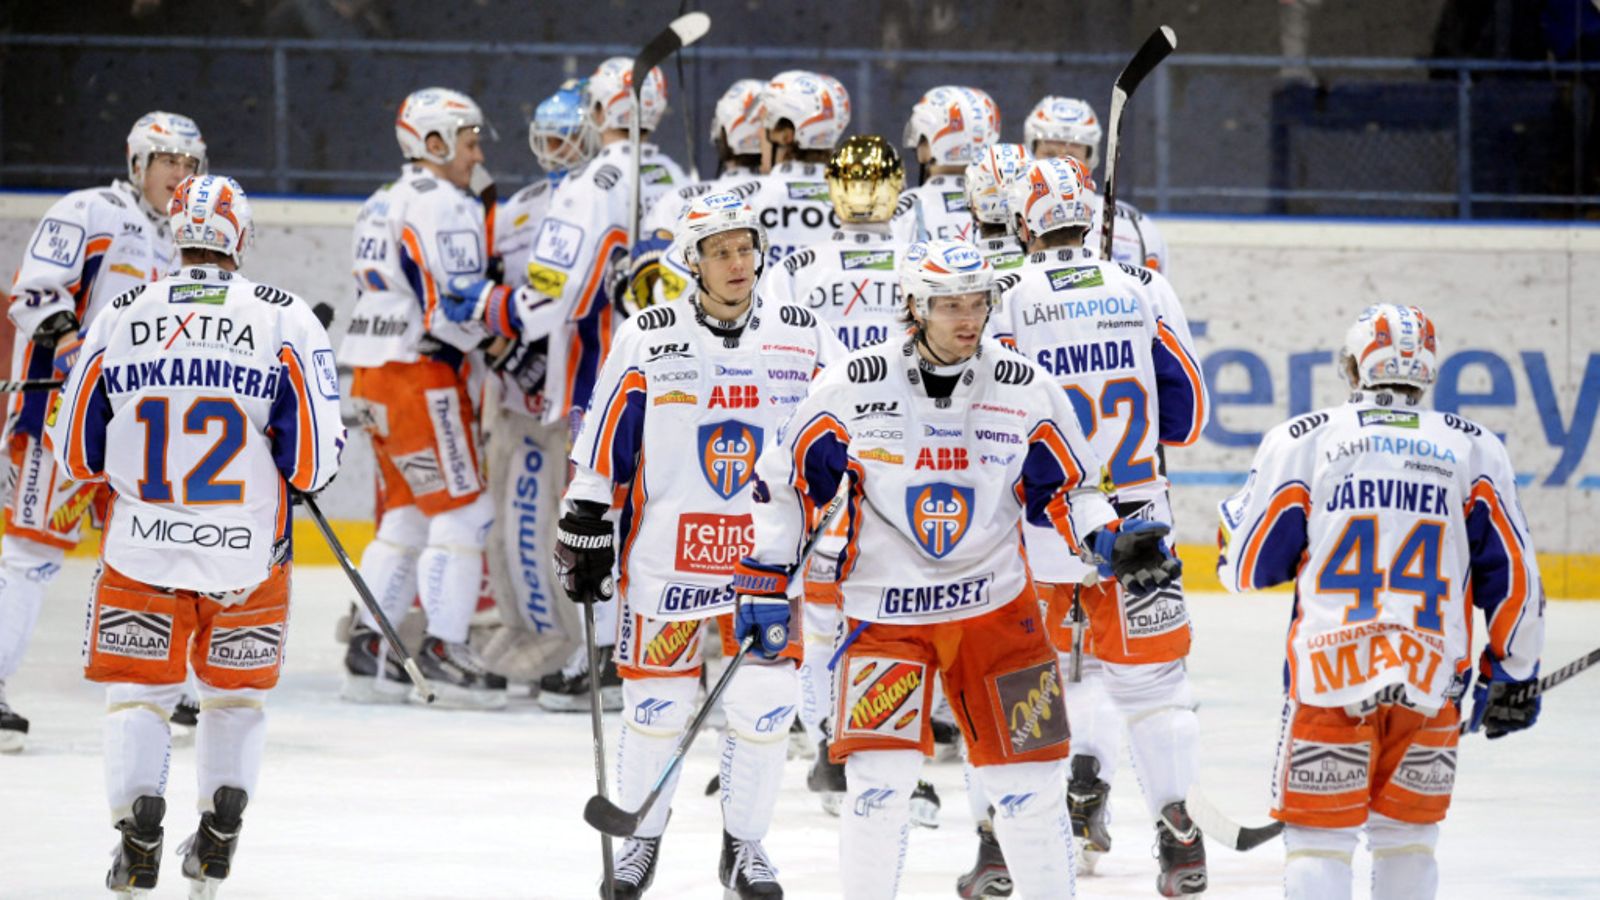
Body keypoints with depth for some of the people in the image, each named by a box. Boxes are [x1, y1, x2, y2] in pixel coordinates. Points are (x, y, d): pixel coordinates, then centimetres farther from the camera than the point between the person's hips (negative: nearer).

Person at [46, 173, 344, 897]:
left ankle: (138, 833, -6)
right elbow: (315, 456, -8)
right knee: (237, 693, 19)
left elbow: (75, 454, 5)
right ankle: (218, 840, 15)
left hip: (141, 543, 0)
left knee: (138, 693, 11)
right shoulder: (286, 320, -6)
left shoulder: (118, 318, -1)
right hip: (248, 552, 0)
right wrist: (297, 480, 15)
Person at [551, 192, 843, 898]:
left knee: (764, 705, 1)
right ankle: (640, 837, 21)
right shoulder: (646, 340, -1)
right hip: (666, 556, -1)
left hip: (769, 556, 1)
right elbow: (604, 443, 2)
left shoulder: (805, 339, 3)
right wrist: (583, 527, 1)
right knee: (656, 702, 3)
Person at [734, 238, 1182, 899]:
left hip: (996, 605, 2)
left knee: (1028, 781, 4)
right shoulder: (854, 387, -9)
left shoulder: (1027, 391, -4)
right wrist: (765, 583, -1)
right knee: (880, 781, -11)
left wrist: (1111, 542, -11)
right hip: (885, 614, -2)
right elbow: (787, 479, 0)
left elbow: (1065, 487, 8)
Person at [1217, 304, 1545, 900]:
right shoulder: (1473, 450, 6)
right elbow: (1513, 576, 7)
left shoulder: (1302, 442, 0)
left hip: (1330, 677, -2)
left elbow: (1245, 565, 4)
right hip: (1432, 684, 2)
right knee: (1408, 840, 16)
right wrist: (1513, 673, 19)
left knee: (1317, 839, 2)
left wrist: (1238, 514, 26)